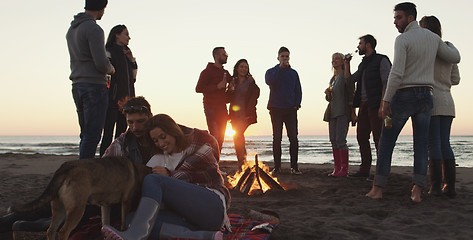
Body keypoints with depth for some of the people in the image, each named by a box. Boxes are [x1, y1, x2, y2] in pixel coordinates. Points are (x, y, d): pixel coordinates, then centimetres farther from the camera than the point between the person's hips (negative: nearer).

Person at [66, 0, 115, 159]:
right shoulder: (94, 29, -12)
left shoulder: (71, 29, 17)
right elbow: (101, 63, -19)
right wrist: (111, 69, 3)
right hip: (94, 86, -9)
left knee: (86, 133, 13)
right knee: (92, 134, -8)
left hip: (77, 86, 9)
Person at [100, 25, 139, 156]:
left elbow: (133, 78, 20)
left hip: (125, 99, 7)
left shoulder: (125, 53, 21)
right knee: (108, 134, -8)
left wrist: (131, 60, 7)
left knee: (121, 134, 7)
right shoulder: (109, 52, -2)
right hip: (113, 99, -7)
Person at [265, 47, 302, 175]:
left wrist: (297, 104, 1)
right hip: (276, 109, -2)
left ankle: (294, 166, 0)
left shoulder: (293, 73, 15)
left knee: (293, 138, -5)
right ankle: (277, 166, 5)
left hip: (290, 110, 2)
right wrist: (280, 67, -13)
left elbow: (298, 90, 16)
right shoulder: (271, 71, 7)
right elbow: (269, 81, -16)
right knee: (277, 138, -1)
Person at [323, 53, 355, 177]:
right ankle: (337, 168, 7)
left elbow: (351, 94, -7)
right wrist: (328, 94, 2)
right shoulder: (333, 79, 20)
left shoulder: (346, 76, -2)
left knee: (340, 140, -13)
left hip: (343, 112, -8)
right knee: (333, 140, 4)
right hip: (332, 112, 8)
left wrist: (352, 112, -14)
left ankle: (344, 169, -7)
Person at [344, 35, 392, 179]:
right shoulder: (363, 64, 21)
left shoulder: (382, 60, -4)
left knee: (378, 138, -7)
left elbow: (386, 83, -12)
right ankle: (364, 170, 13)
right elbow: (350, 79, 23)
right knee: (361, 137, 7)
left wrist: (382, 105, -20)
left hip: (376, 105, -8)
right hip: (363, 105, 8)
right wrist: (347, 63, 15)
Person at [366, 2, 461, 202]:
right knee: (421, 145, 4)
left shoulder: (403, 39, -10)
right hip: (426, 96, 6)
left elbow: (397, 72, -19)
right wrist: (448, 45, 41)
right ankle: (417, 192, -1)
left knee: (386, 142, 2)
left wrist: (386, 100, -17)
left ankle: (377, 189, 3)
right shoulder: (433, 38, 9)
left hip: (403, 96, -5)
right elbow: (455, 58, 19)